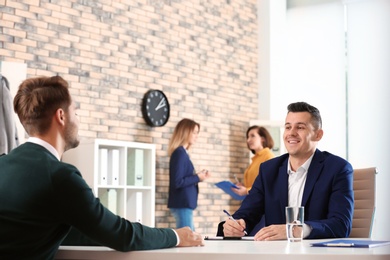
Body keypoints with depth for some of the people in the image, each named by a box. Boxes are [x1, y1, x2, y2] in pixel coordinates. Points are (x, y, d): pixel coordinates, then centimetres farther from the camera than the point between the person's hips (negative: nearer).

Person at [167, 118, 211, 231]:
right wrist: (197, 178, -12)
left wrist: (198, 176, 4)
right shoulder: (180, 153, -15)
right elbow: (177, 182, -21)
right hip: (182, 204, -10)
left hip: (184, 203, 10)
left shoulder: (182, 153, 14)